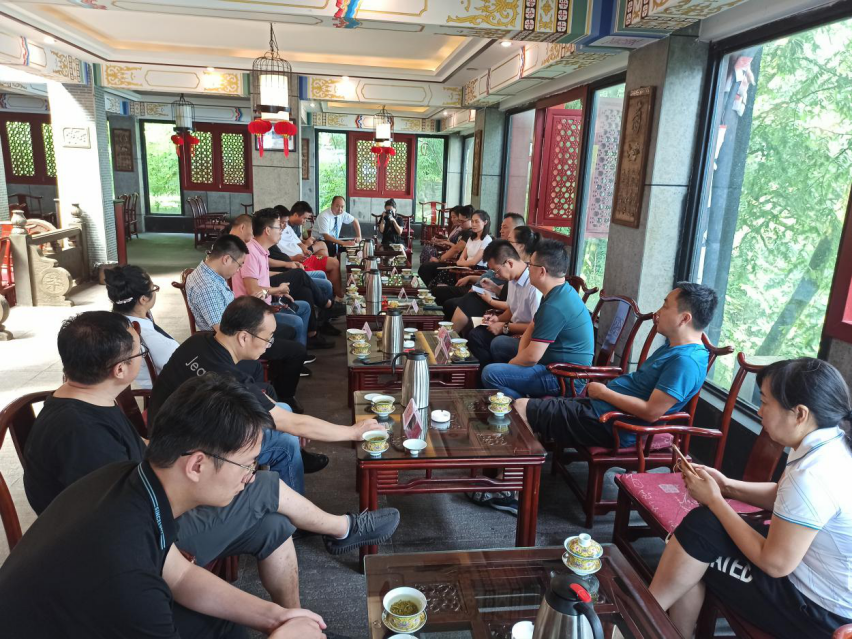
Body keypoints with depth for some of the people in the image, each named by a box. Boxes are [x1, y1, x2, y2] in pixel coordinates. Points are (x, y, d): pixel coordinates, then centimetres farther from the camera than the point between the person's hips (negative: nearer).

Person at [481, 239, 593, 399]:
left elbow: (532, 357, -25)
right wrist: (520, 358, -4)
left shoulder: (554, 306, -26)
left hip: (564, 377, -11)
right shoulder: (559, 293, 7)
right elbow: (531, 329, 13)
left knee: (490, 374, -21)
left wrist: (510, 364, -5)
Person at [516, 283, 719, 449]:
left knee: (521, 408, -8)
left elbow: (651, 412, -26)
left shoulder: (686, 361, -22)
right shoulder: (673, 346, 10)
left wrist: (603, 392, -16)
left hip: (608, 423, -10)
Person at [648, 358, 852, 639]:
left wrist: (714, 499, -15)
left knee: (700, 526, -10)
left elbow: (774, 563, -23)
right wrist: (727, 486, 0)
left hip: (820, 609, -9)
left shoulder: (812, 475, -31)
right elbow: (781, 496, 15)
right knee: (704, 523, 5)